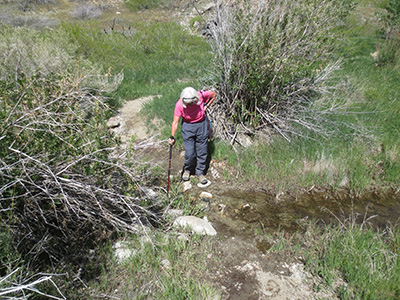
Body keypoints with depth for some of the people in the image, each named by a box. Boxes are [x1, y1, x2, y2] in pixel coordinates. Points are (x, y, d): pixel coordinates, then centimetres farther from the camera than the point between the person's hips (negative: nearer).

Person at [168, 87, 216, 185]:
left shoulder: (201, 95, -21)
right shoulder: (179, 105, -22)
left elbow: (214, 94, 0)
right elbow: (175, 122, -19)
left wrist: (206, 106, -5)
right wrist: (172, 137, -29)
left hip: (202, 125, 1)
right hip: (188, 126, -1)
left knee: (202, 151, 7)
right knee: (190, 153, -3)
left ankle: (200, 172, 27)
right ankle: (187, 170, 27)